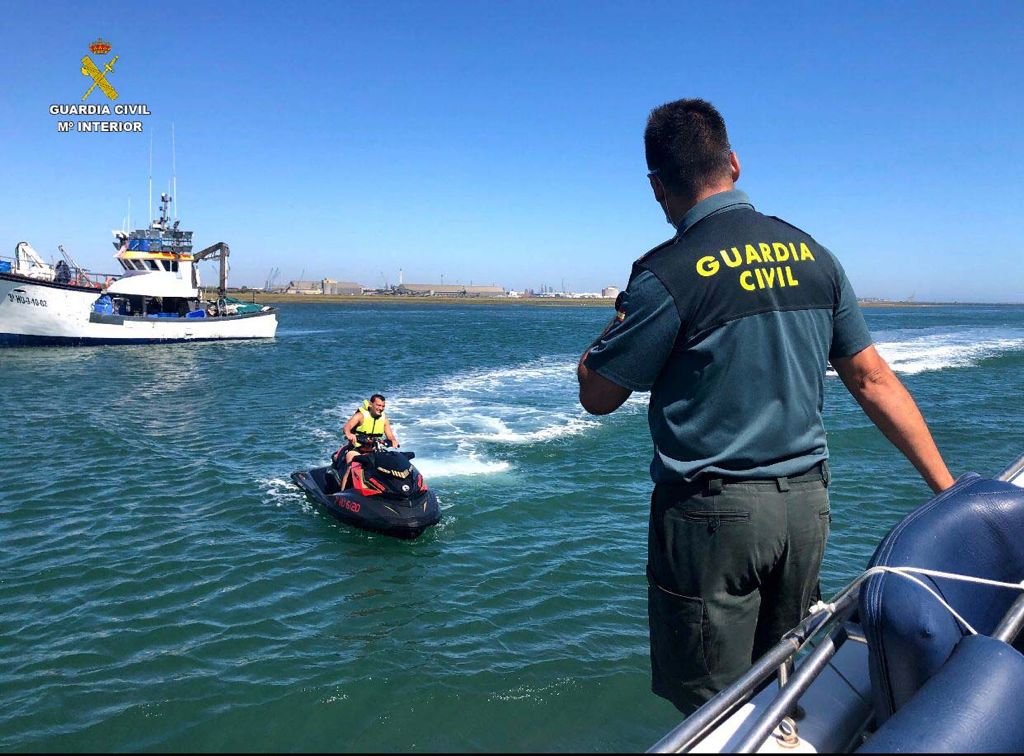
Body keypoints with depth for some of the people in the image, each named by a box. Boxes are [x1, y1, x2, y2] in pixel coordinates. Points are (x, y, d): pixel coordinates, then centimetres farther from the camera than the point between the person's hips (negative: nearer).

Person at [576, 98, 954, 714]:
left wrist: (621, 318, 10)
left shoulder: (669, 274, -14)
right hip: (807, 506, 6)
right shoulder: (813, 255, 4)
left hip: (712, 513, -6)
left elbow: (597, 396, -6)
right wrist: (947, 488, 12)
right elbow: (875, 381, 6)